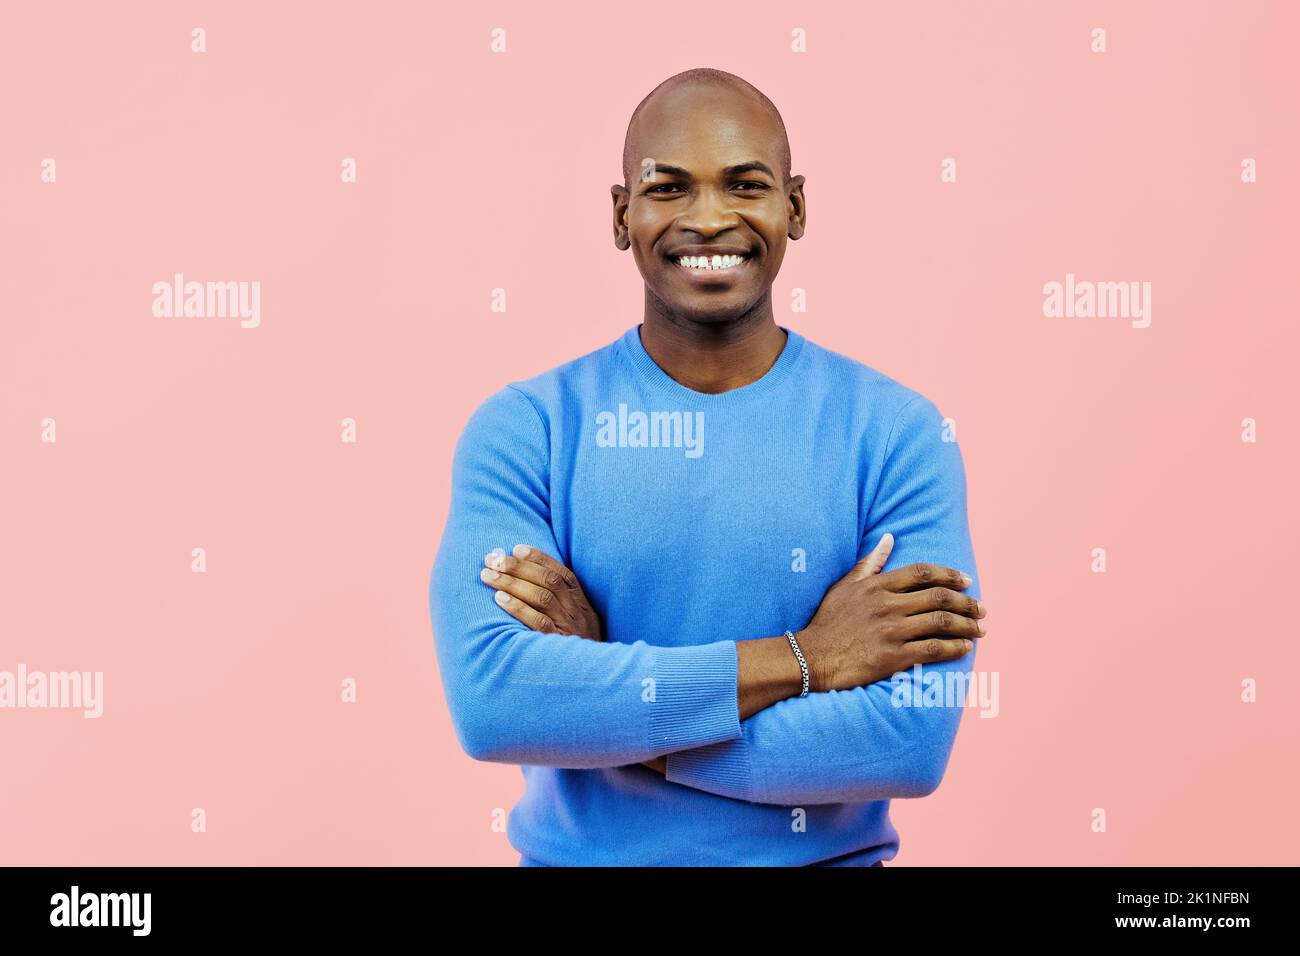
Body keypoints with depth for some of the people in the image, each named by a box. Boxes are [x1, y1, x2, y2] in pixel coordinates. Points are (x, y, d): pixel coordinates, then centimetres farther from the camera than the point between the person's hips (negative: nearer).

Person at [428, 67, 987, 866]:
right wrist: (804, 657, -23)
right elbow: (488, 701, -23)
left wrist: (596, 703, -21)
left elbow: (914, 742, -20)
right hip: (579, 853, 1)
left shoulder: (898, 433, -11)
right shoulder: (522, 429, -10)